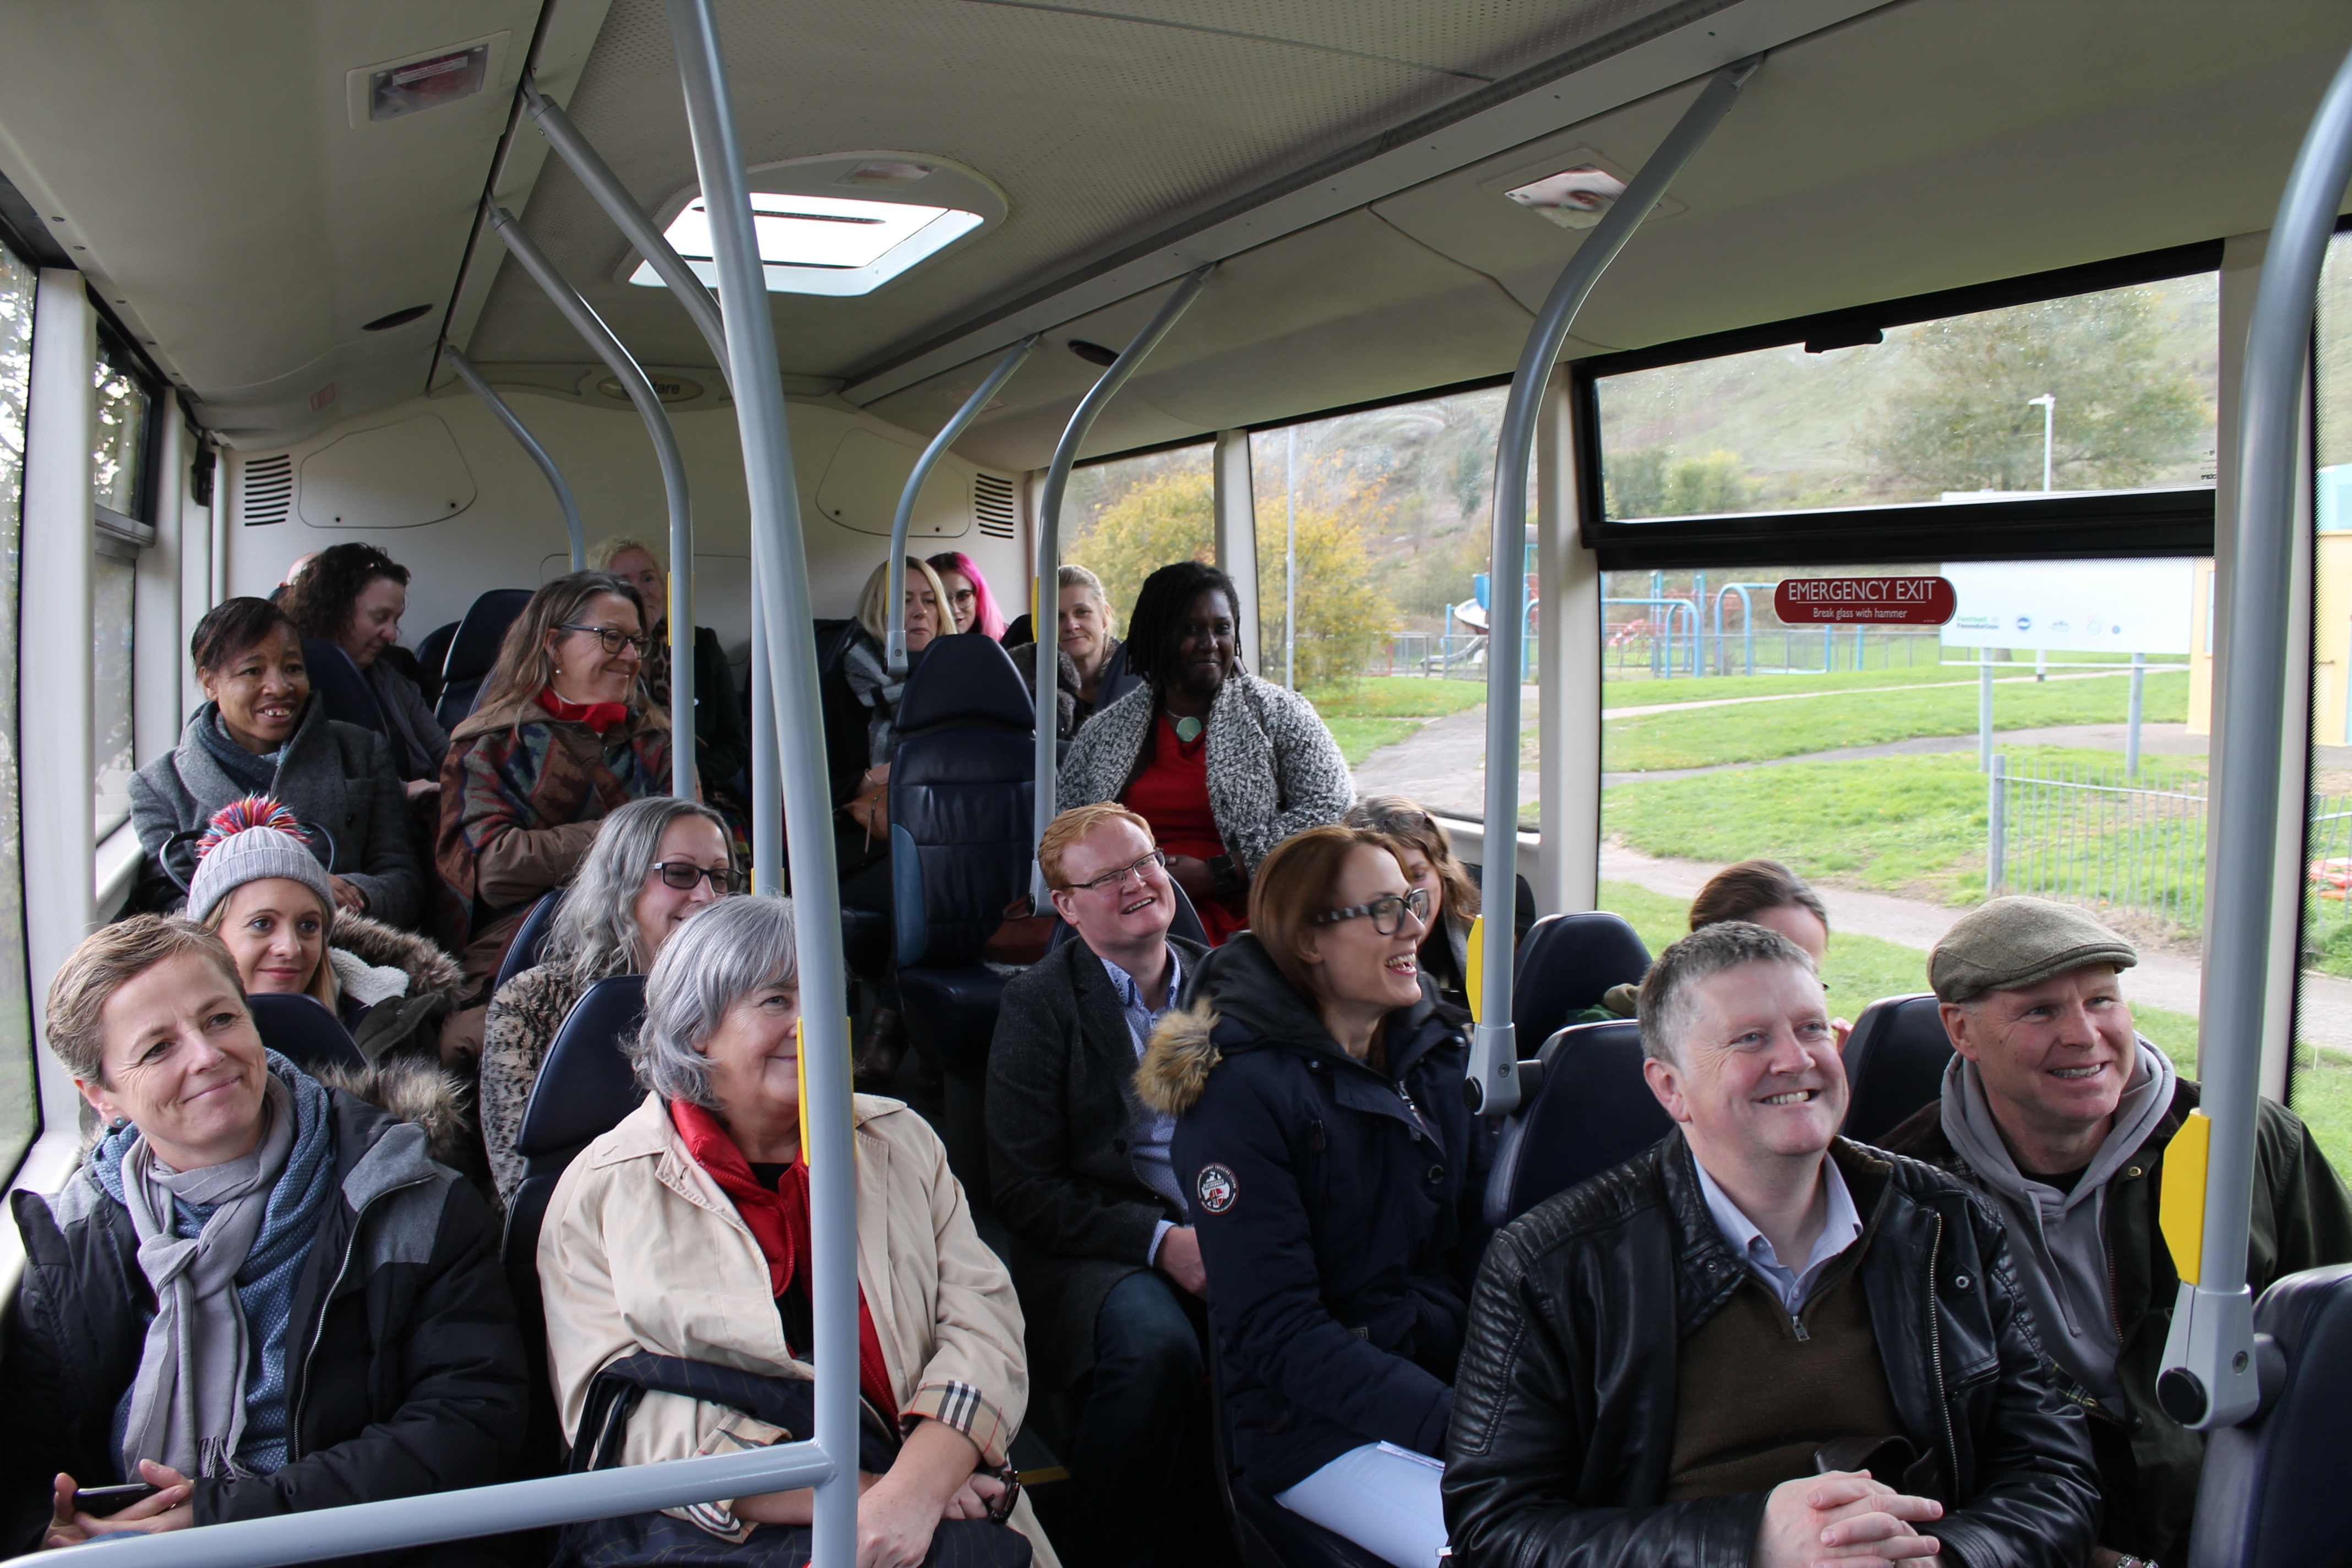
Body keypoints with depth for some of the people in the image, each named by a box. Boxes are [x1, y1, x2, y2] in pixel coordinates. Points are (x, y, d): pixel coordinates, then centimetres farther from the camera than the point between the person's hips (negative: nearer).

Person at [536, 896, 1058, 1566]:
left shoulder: (901, 1140, 13)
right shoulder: (600, 1195, 4)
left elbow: (982, 1323, 2)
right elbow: (644, 1429, -5)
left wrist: (914, 1491, -16)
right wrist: (864, 1500, -15)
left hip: (933, 1513, 3)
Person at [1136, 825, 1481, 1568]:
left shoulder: (1439, 1047, 7)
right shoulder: (1240, 1092, -12)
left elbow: (1485, 1233, 7)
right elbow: (1276, 1332, -15)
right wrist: (1457, 1423, -24)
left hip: (1460, 1370, 6)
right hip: (1322, 1426, -6)